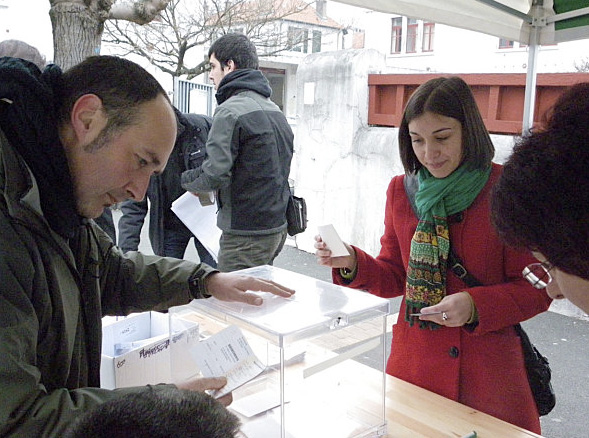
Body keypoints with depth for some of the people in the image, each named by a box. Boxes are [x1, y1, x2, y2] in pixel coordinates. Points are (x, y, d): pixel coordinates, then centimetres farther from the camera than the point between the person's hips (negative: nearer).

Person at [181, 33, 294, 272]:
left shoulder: (231, 111, -16)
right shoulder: (275, 110, 13)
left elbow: (214, 175, -23)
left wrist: (186, 180, 0)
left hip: (245, 235, -9)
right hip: (277, 228, 9)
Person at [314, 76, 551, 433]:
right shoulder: (402, 190, 2)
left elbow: (536, 288, -6)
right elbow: (395, 278, 8)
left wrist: (475, 306, -22)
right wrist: (351, 264, -10)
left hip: (489, 372, -2)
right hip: (413, 365, 3)